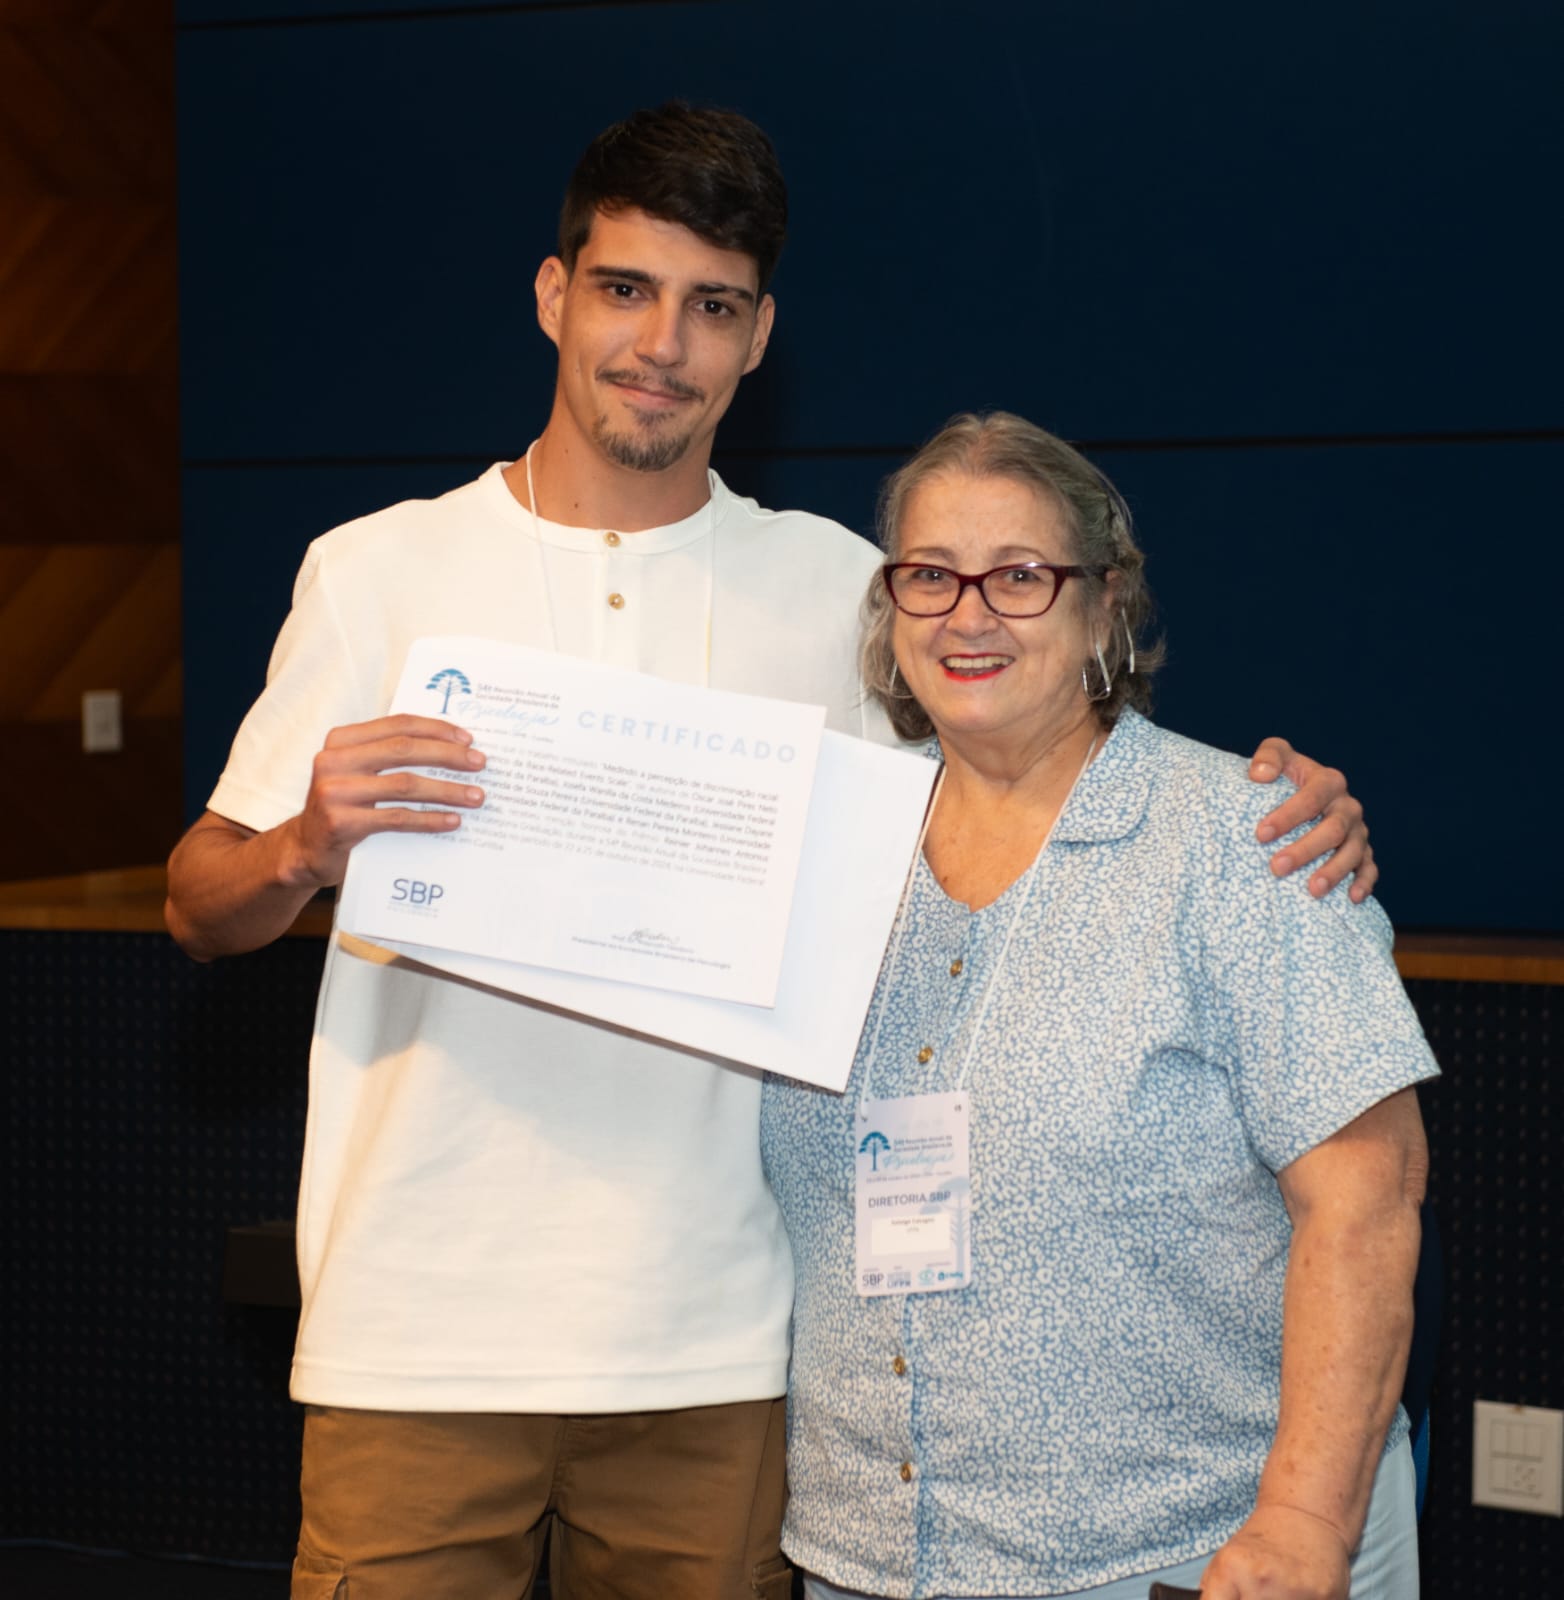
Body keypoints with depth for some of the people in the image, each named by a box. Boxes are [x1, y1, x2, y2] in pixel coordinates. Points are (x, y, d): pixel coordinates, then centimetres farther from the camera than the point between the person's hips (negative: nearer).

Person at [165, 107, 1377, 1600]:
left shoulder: (832, 584, 6)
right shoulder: (376, 571, 3)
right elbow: (199, 906, 5)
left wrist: (1276, 809, -8)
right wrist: (308, 846, -18)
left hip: (713, 1348, 1)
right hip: (417, 1342, -1)